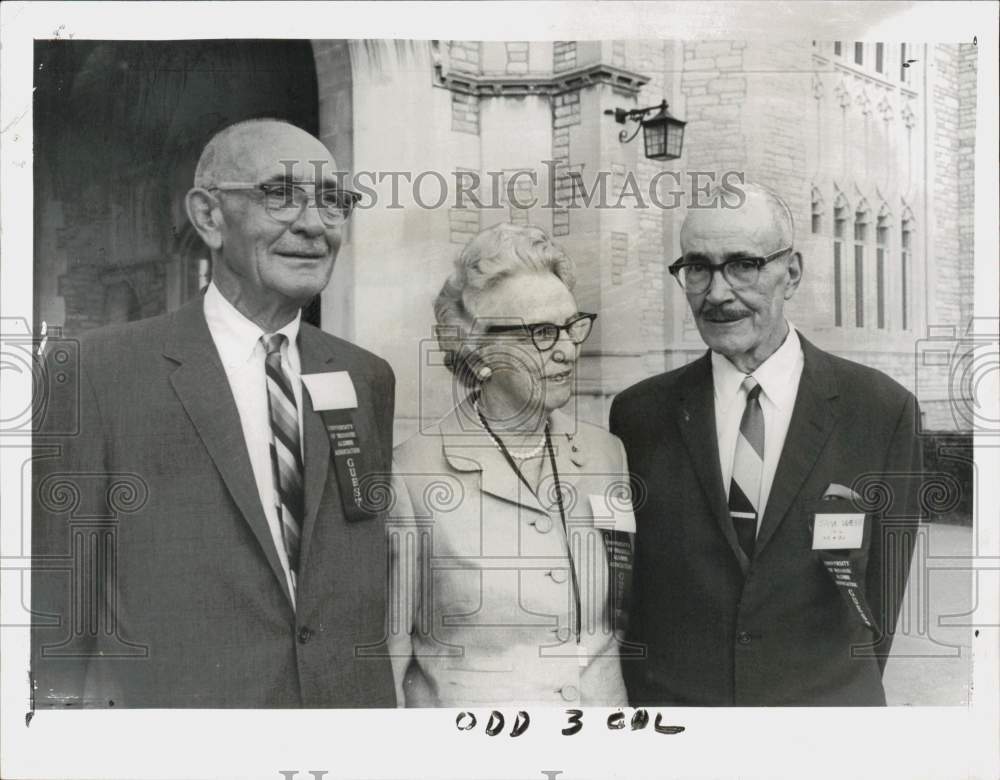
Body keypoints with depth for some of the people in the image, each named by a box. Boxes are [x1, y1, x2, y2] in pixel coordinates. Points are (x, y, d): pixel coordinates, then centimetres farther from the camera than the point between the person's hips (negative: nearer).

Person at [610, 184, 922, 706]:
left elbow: (884, 584, -2)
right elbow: (618, 584, 1)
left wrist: (842, 689, -2)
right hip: (662, 699, 1)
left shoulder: (883, 411, -8)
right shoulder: (638, 414, -5)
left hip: (827, 700, 0)